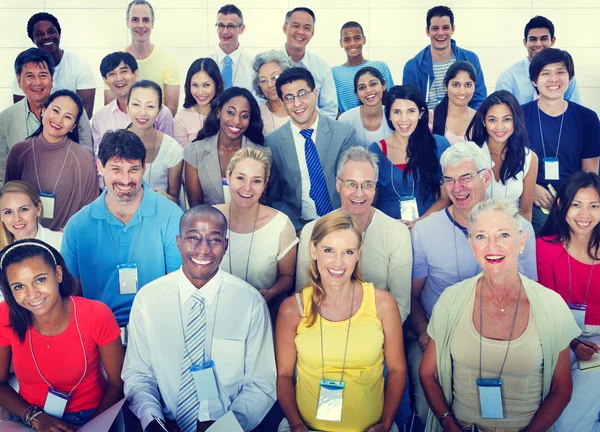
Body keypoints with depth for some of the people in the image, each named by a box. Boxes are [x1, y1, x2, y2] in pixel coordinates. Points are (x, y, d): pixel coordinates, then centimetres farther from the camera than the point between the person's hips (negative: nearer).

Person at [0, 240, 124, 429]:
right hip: (29, 421, 1)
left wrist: (90, 427, -17)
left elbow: (117, 383, -6)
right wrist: (36, 417, -15)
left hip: (91, 418, -1)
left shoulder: (97, 315, -16)